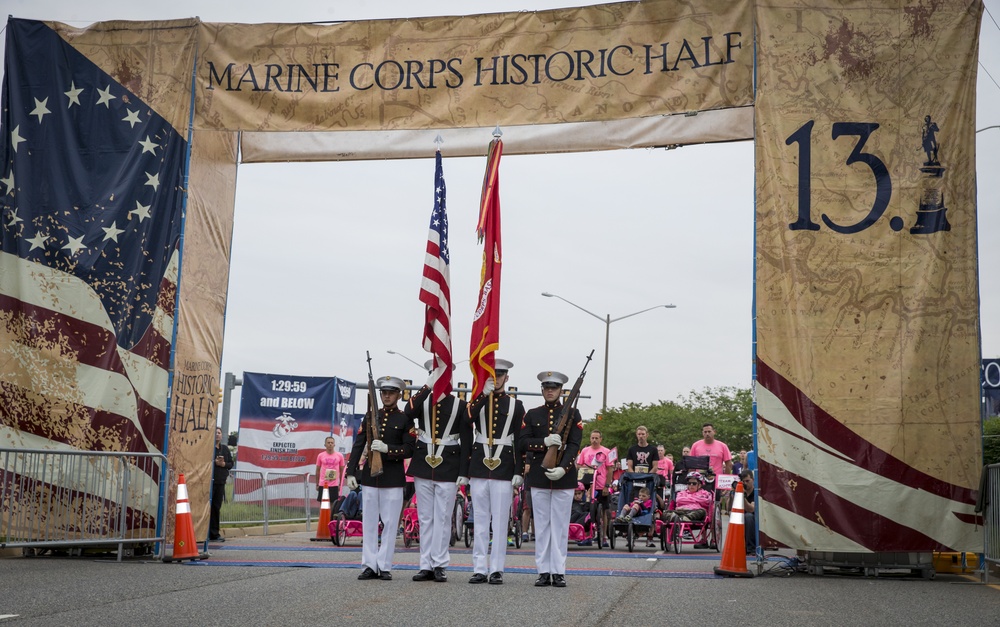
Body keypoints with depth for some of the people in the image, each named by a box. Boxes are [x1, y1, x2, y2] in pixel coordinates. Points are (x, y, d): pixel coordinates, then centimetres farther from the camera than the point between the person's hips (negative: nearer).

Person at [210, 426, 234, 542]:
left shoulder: (225, 449, 16)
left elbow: (231, 464, 16)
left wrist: (223, 464, -4)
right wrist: (214, 462, -16)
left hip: (220, 482, 6)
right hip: (209, 481, -6)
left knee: (217, 507, 7)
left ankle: (215, 534, 11)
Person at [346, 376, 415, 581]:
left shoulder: (405, 419, 1)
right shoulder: (370, 415, 10)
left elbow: (409, 449, -5)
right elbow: (358, 445, 8)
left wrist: (387, 448, -19)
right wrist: (351, 472, 2)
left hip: (393, 479, -3)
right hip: (370, 476, 3)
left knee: (390, 523, 0)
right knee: (369, 523, 4)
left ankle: (385, 567, 6)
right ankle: (370, 566, 9)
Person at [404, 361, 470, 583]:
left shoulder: (460, 405, 1)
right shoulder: (422, 400, 6)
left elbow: (466, 440, -1)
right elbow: (408, 413, -17)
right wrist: (428, 386, -21)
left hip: (448, 467, -2)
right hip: (423, 465, 2)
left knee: (443, 518, 0)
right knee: (425, 518, 6)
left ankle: (440, 565, 5)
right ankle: (426, 565, 11)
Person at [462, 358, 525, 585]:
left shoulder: (516, 405, 6)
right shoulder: (476, 401, 9)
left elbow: (520, 441, 3)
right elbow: (465, 436, -10)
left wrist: (519, 472, -5)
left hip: (504, 469, -1)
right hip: (478, 466, 2)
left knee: (500, 520, 0)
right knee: (480, 520, 5)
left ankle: (496, 569, 5)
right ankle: (480, 569, 10)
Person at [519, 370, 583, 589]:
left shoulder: (572, 414, 4)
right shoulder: (532, 414, 10)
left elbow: (574, 445, -5)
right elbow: (523, 442, 1)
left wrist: (563, 468, -18)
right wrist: (545, 442, -16)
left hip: (564, 477, -2)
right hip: (538, 477, 2)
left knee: (560, 525, 1)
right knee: (541, 525, 4)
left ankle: (558, 571, 5)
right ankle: (543, 571, 8)